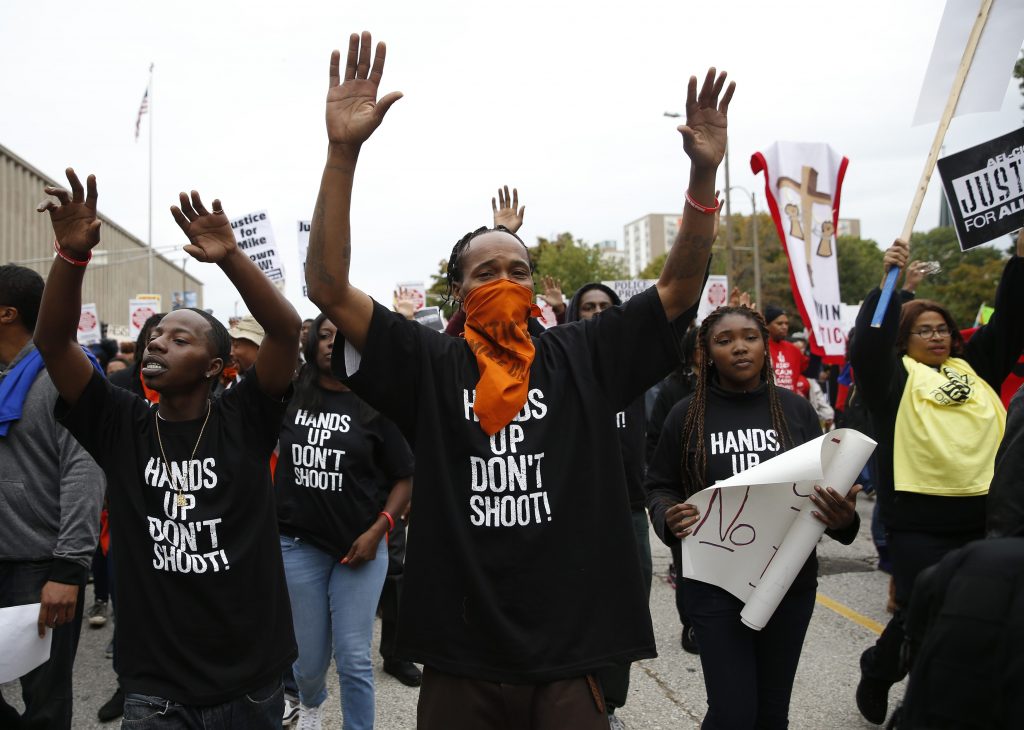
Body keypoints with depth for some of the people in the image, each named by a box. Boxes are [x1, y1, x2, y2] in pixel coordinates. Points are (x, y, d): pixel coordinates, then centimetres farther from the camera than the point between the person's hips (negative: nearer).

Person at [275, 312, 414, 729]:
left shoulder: (375, 406, -4)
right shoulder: (290, 395, 1)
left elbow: (404, 477, -1)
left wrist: (378, 530, -10)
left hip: (358, 544, -2)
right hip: (298, 543, 2)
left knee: (354, 659, 0)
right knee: (309, 659, 15)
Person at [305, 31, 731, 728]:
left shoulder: (582, 357, 3)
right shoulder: (430, 364, -1)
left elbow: (679, 289, 1)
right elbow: (329, 287, -9)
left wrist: (704, 175, -12)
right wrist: (343, 153, -19)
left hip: (570, 654, 1)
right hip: (460, 661, 0)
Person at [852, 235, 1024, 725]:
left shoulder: (974, 367, 15)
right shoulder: (895, 376, 0)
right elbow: (868, 345, -18)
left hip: (981, 514, 5)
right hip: (918, 520, -5)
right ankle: (876, 674, 24)